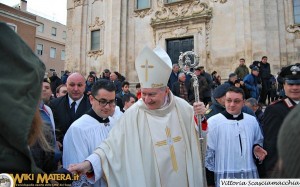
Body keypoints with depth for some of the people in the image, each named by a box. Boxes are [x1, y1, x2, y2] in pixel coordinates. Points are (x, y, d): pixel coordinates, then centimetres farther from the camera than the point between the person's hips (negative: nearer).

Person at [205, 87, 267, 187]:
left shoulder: (252, 120, 3)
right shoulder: (213, 122, -10)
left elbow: (259, 141, 19)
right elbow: (207, 152, -7)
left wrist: (257, 148, -5)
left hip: (250, 176, 4)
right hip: (224, 177, -4)